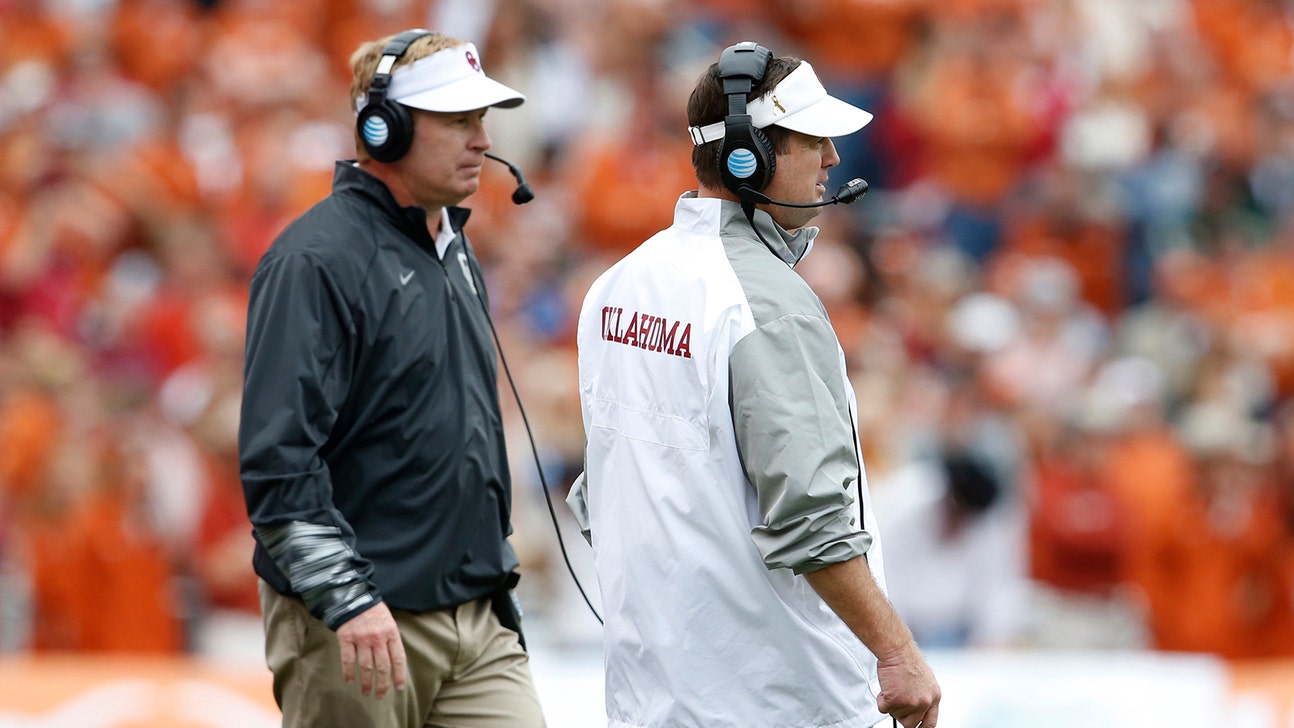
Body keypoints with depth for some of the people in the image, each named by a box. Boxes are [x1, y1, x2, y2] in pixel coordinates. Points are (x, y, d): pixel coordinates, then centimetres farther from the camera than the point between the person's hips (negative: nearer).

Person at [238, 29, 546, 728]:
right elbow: (276, 456, -20)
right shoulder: (318, 260, -12)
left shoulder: (454, 254, 17)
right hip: (360, 627, -8)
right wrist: (348, 599, -25)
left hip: (476, 618, 8)